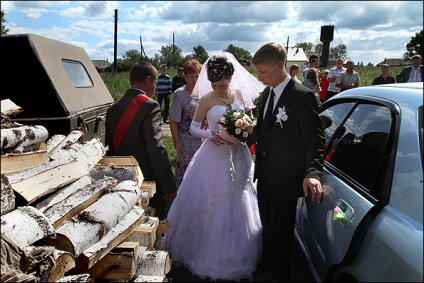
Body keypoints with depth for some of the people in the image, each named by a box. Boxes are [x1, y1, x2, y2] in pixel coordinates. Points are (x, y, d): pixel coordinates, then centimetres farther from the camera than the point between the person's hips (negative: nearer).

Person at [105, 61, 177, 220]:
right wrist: (169, 184, -17)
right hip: (148, 180, -7)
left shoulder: (113, 108, 6)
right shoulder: (150, 106, -14)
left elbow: (110, 147, 10)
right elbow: (156, 148, -21)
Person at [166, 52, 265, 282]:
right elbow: (193, 127, -1)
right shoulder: (206, 99, -8)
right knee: (209, 205, 5)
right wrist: (209, 135, -19)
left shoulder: (240, 93, 2)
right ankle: (207, 254, 26)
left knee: (237, 206, 12)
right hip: (213, 157, -3)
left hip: (238, 157, 3)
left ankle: (235, 254, 32)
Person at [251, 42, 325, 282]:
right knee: (268, 227, 24)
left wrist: (313, 173, -32)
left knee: (282, 231, 13)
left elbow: (315, 139, -20)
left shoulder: (302, 96, -18)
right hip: (265, 176, 7)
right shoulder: (268, 93, 7)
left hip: (286, 180, -7)